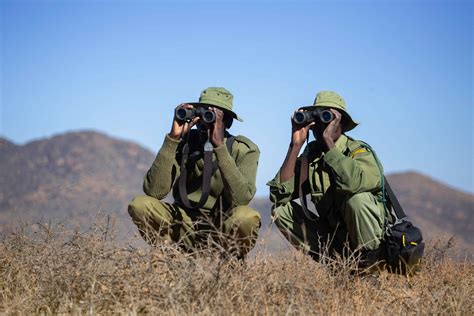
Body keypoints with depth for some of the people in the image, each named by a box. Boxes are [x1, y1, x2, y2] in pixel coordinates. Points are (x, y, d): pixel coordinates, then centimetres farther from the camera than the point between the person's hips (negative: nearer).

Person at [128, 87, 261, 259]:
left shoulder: (243, 149, -9)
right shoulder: (183, 143, -4)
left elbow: (241, 198, -27)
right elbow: (154, 191, -18)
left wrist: (219, 146, -29)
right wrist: (172, 138, -21)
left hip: (225, 229, -2)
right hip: (186, 226, 2)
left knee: (247, 217, -35)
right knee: (139, 205, -21)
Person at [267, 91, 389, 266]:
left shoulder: (359, 151, -15)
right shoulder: (309, 154, 1)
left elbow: (352, 182, -41)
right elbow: (278, 195, -13)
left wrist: (328, 140, -28)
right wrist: (295, 145, -16)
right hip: (330, 235, 5)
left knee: (358, 199, -35)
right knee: (281, 210, -9)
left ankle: (368, 262, -12)